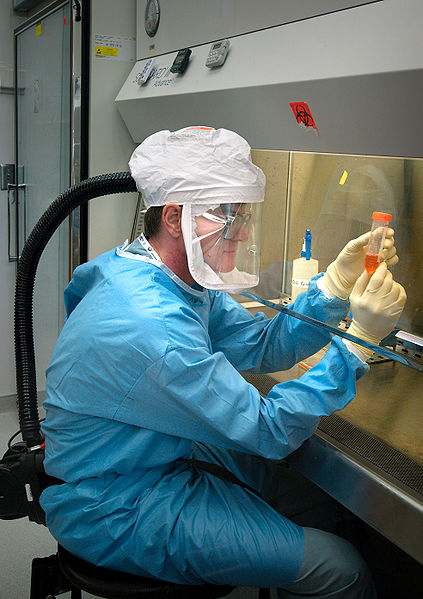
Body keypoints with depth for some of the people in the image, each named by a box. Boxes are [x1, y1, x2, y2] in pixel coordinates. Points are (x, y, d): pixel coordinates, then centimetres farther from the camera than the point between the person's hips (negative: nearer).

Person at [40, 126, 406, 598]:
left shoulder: (183, 278, -1)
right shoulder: (149, 328, -33)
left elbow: (262, 346, 1)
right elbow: (269, 429, -26)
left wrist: (338, 282, -10)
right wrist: (359, 340, -26)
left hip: (165, 454, 10)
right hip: (114, 509, -10)